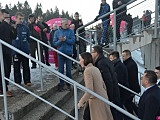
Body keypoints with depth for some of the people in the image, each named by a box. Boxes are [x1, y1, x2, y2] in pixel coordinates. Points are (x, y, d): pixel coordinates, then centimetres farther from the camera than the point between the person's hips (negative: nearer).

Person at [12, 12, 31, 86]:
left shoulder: (26, 28, 5)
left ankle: (27, 81, 15)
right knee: (16, 67, 8)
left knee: (26, 67, 7)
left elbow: (29, 38, 11)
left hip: (25, 50, 2)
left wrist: (26, 44, 5)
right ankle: (17, 81, 18)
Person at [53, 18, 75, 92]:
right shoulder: (57, 32, 4)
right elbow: (54, 43, 1)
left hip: (69, 53, -1)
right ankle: (62, 85, 16)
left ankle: (68, 84, 19)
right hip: (60, 53, 1)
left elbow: (73, 41, -8)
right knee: (61, 70, 6)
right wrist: (60, 41, -16)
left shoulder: (71, 31, 0)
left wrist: (65, 39, -19)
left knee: (68, 70, 6)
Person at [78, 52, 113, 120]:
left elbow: (89, 91, -24)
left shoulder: (87, 71, -16)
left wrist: (81, 102, -14)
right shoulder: (96, 69, 9)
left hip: (96, 101, -8)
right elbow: (104, 86, 14)